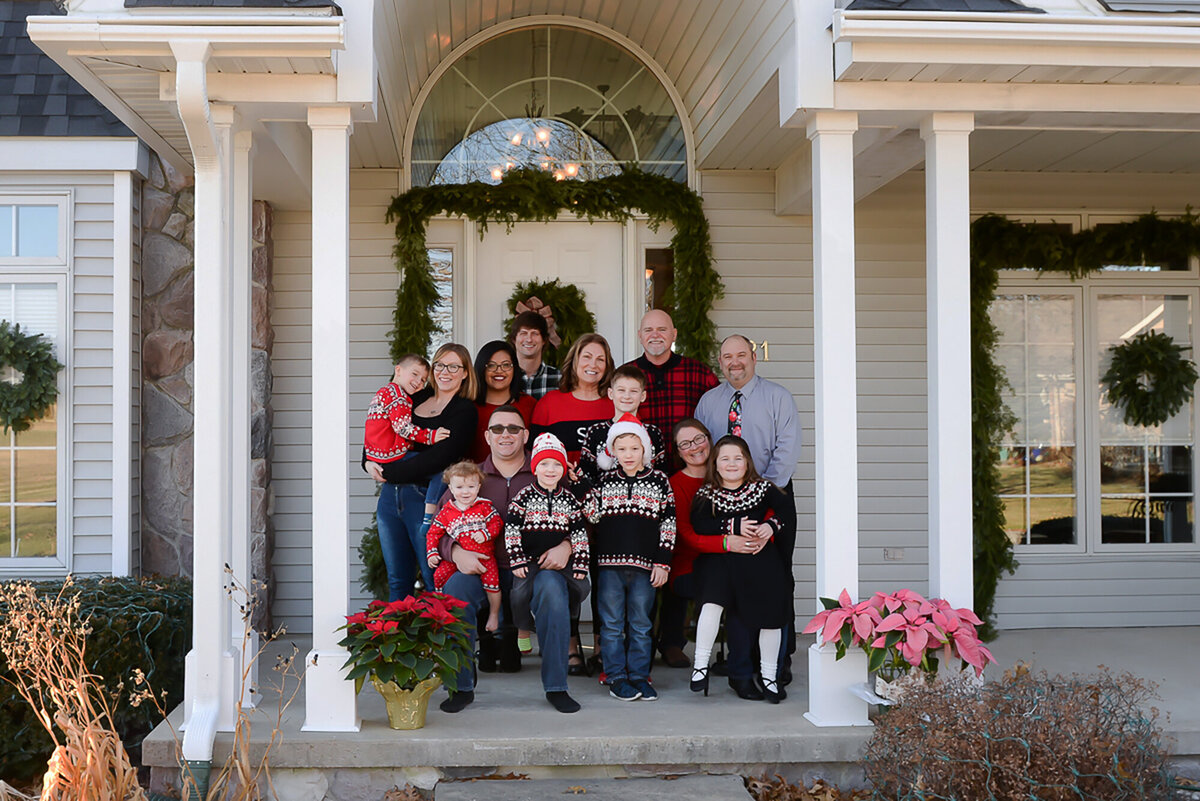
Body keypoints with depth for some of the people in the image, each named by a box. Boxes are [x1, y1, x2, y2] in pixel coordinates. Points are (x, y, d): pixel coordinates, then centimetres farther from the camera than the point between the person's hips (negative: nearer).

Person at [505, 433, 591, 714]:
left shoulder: (570, 500, 14)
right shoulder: (524, 497, 7)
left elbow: (580, 537, 12)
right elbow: (511, 531, 2)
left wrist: (579, 568, 2)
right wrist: (518, 562, -6)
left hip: (560, 567, 2)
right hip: (531, 566, -2)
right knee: (552, 588, -36)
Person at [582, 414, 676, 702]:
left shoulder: (659, 481, 3)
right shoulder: (606, 481, 7)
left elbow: (668, 523, 3)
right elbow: (592, 516, 6)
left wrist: (662, 562, -2)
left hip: (644, 565, 0)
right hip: (609, 562, 1)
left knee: (641, 624, 7)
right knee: (612, 624, 4)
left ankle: (639, 676, 16)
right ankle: (616, 678, 12)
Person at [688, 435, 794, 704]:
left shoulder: (762, 488, 8)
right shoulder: (705, 494, 4)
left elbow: (787, 508, 10)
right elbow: (699, 525, -9)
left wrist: (771, 526, -8)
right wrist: (734, 526, -16)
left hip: (761, 558, 1)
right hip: (720, 558, -1)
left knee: (770, 613, 0)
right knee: (712, 602, -24)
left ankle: (769, 676, 18)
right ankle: (700, 665, -9)